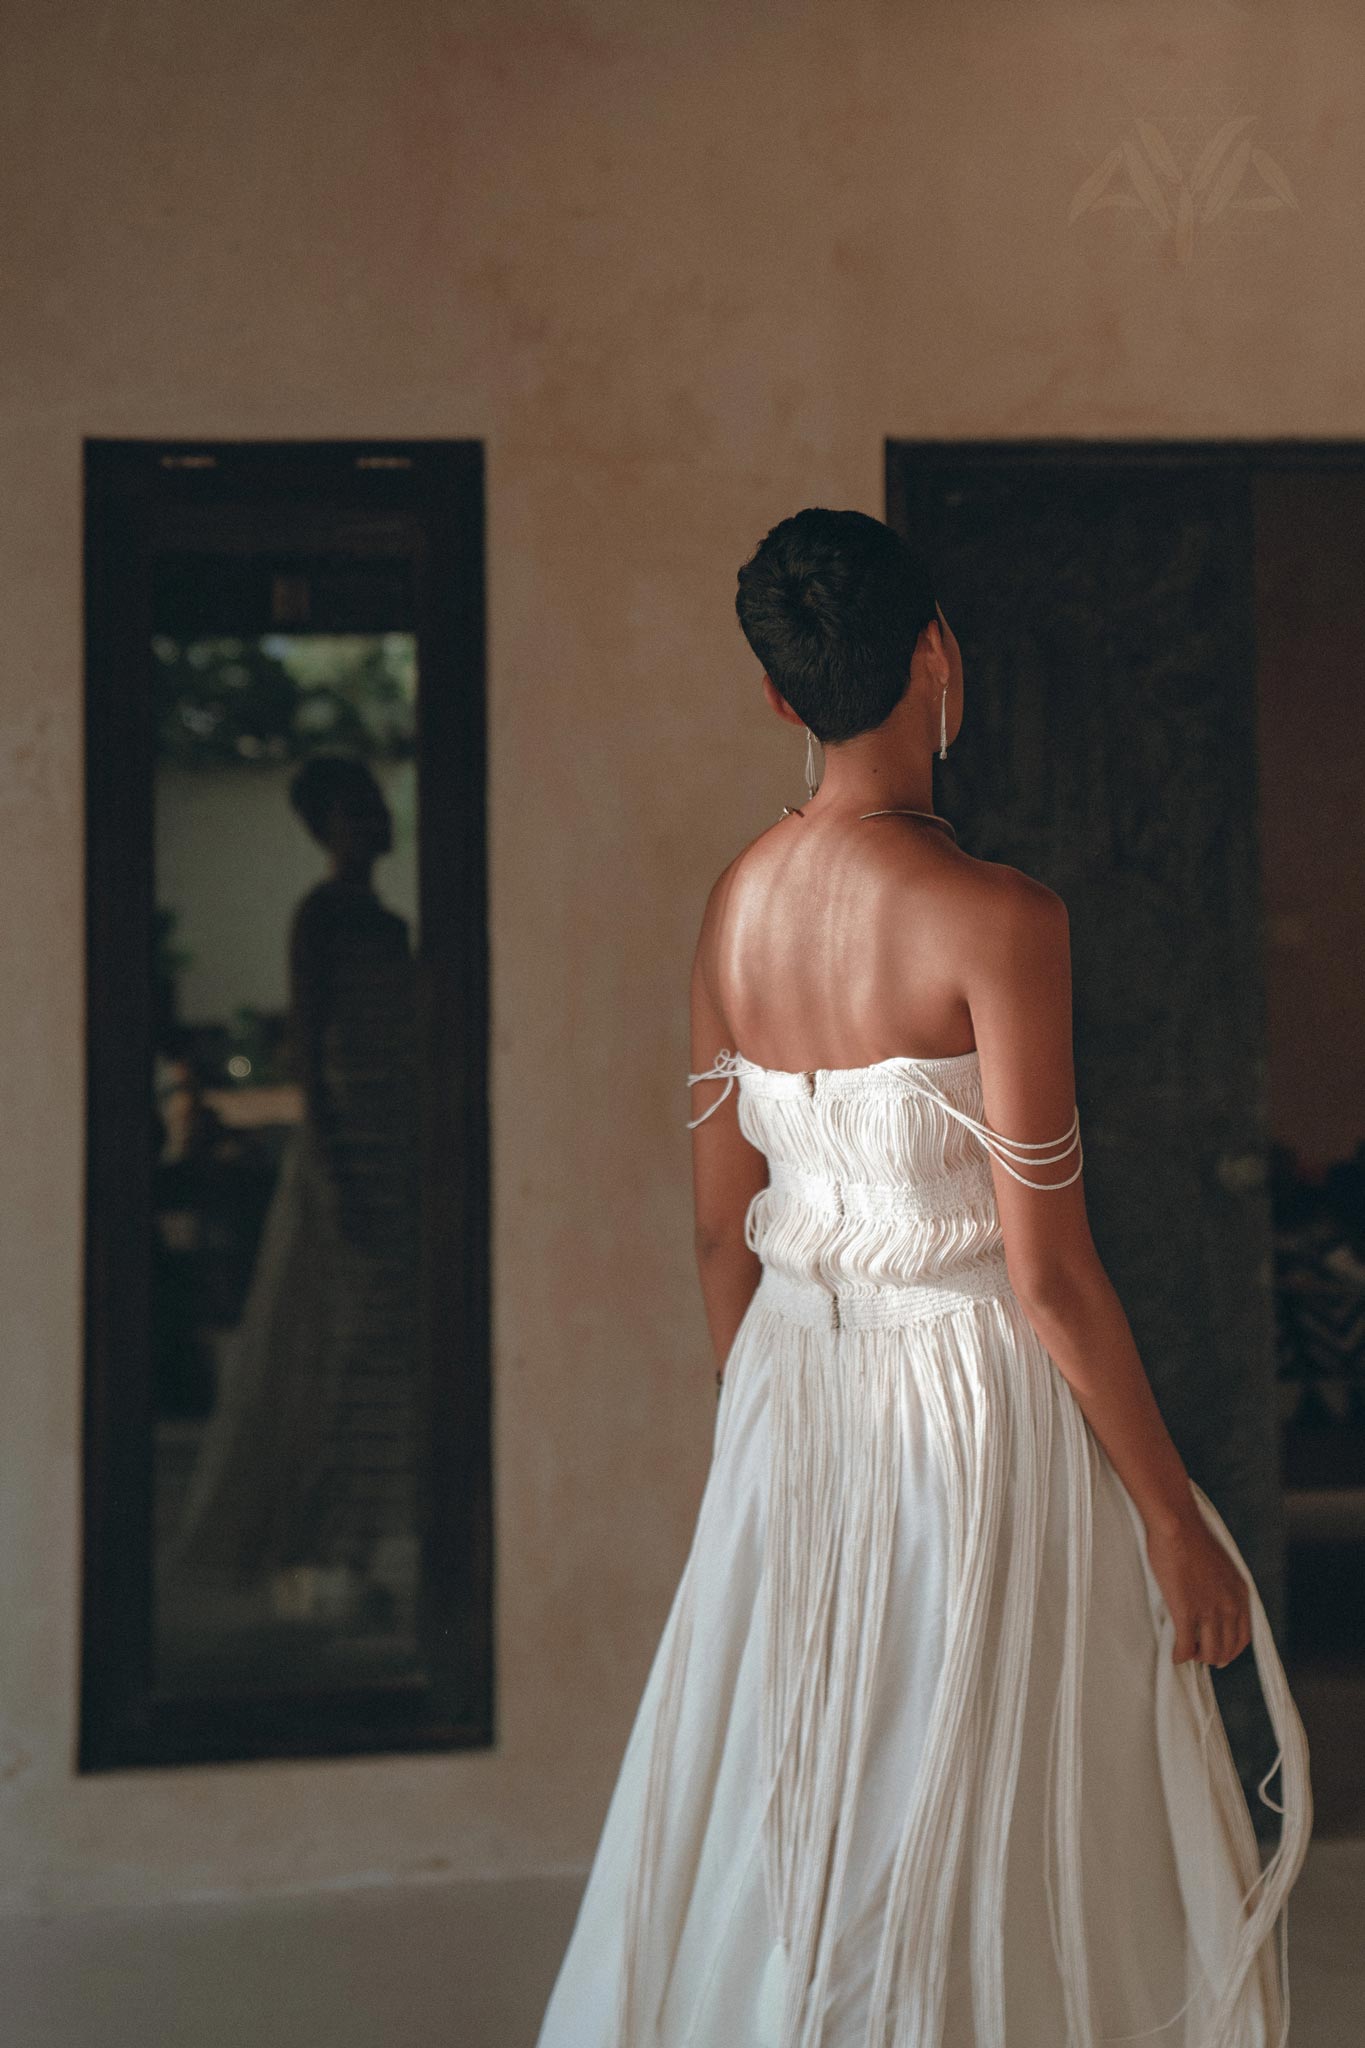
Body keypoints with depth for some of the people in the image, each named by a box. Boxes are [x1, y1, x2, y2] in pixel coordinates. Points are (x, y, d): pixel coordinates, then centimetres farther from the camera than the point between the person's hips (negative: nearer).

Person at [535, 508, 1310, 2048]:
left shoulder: (734, 900, 1)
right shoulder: (994, 918, -18)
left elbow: (720, 1230, 8)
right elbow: (1048, 1269, -17)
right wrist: (1174, 1517, -8)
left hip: (790, 1396, 6)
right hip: (976, 1401, -6)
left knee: (778, 1841, 17)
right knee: (980, 1852, 7)